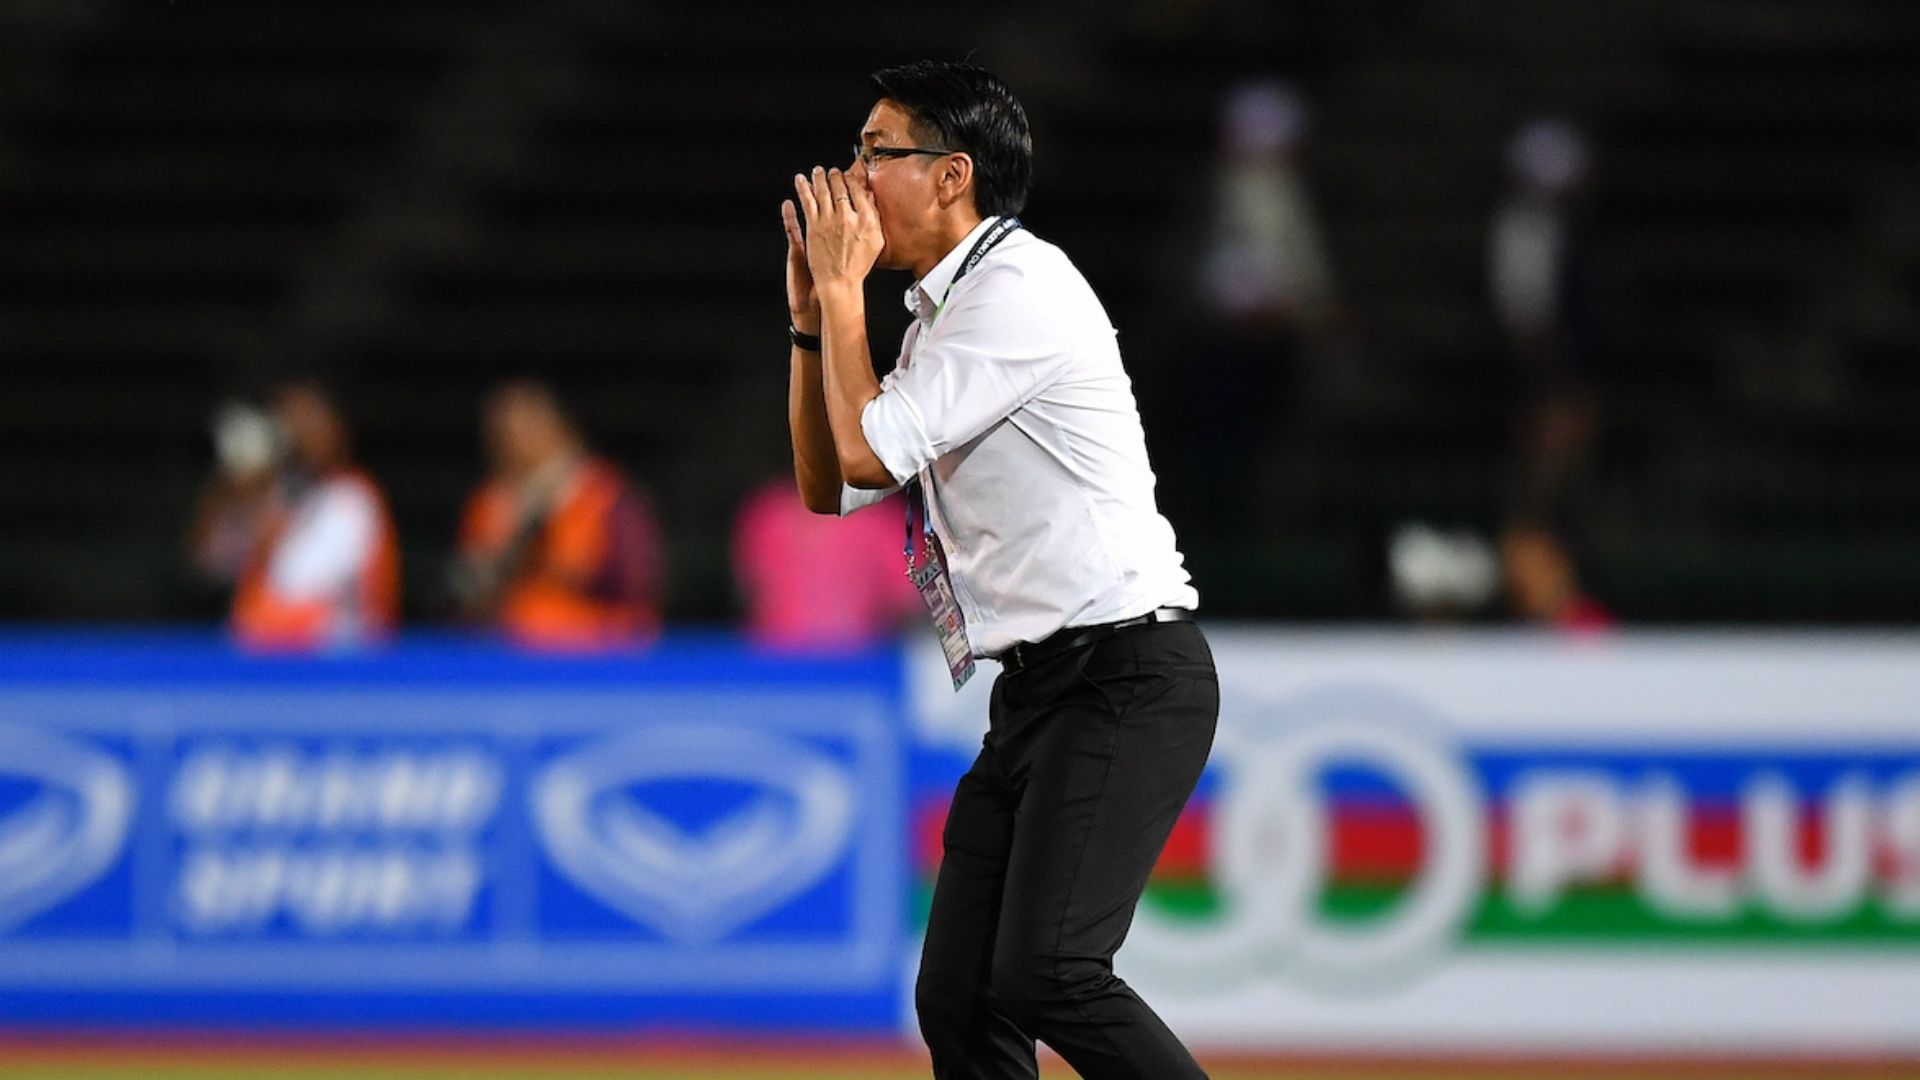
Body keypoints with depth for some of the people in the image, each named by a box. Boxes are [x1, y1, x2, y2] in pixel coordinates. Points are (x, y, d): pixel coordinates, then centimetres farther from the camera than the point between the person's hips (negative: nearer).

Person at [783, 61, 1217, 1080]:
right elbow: (828, 488, 24)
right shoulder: (940, 321, 19)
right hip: (1034, 692, 10)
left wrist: (843, 284, -3)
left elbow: (869, 453, -14)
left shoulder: (1021, 290, -11)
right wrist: (812, 312, 15)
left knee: (1043, 975, -23)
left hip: (1125, 684, -10)